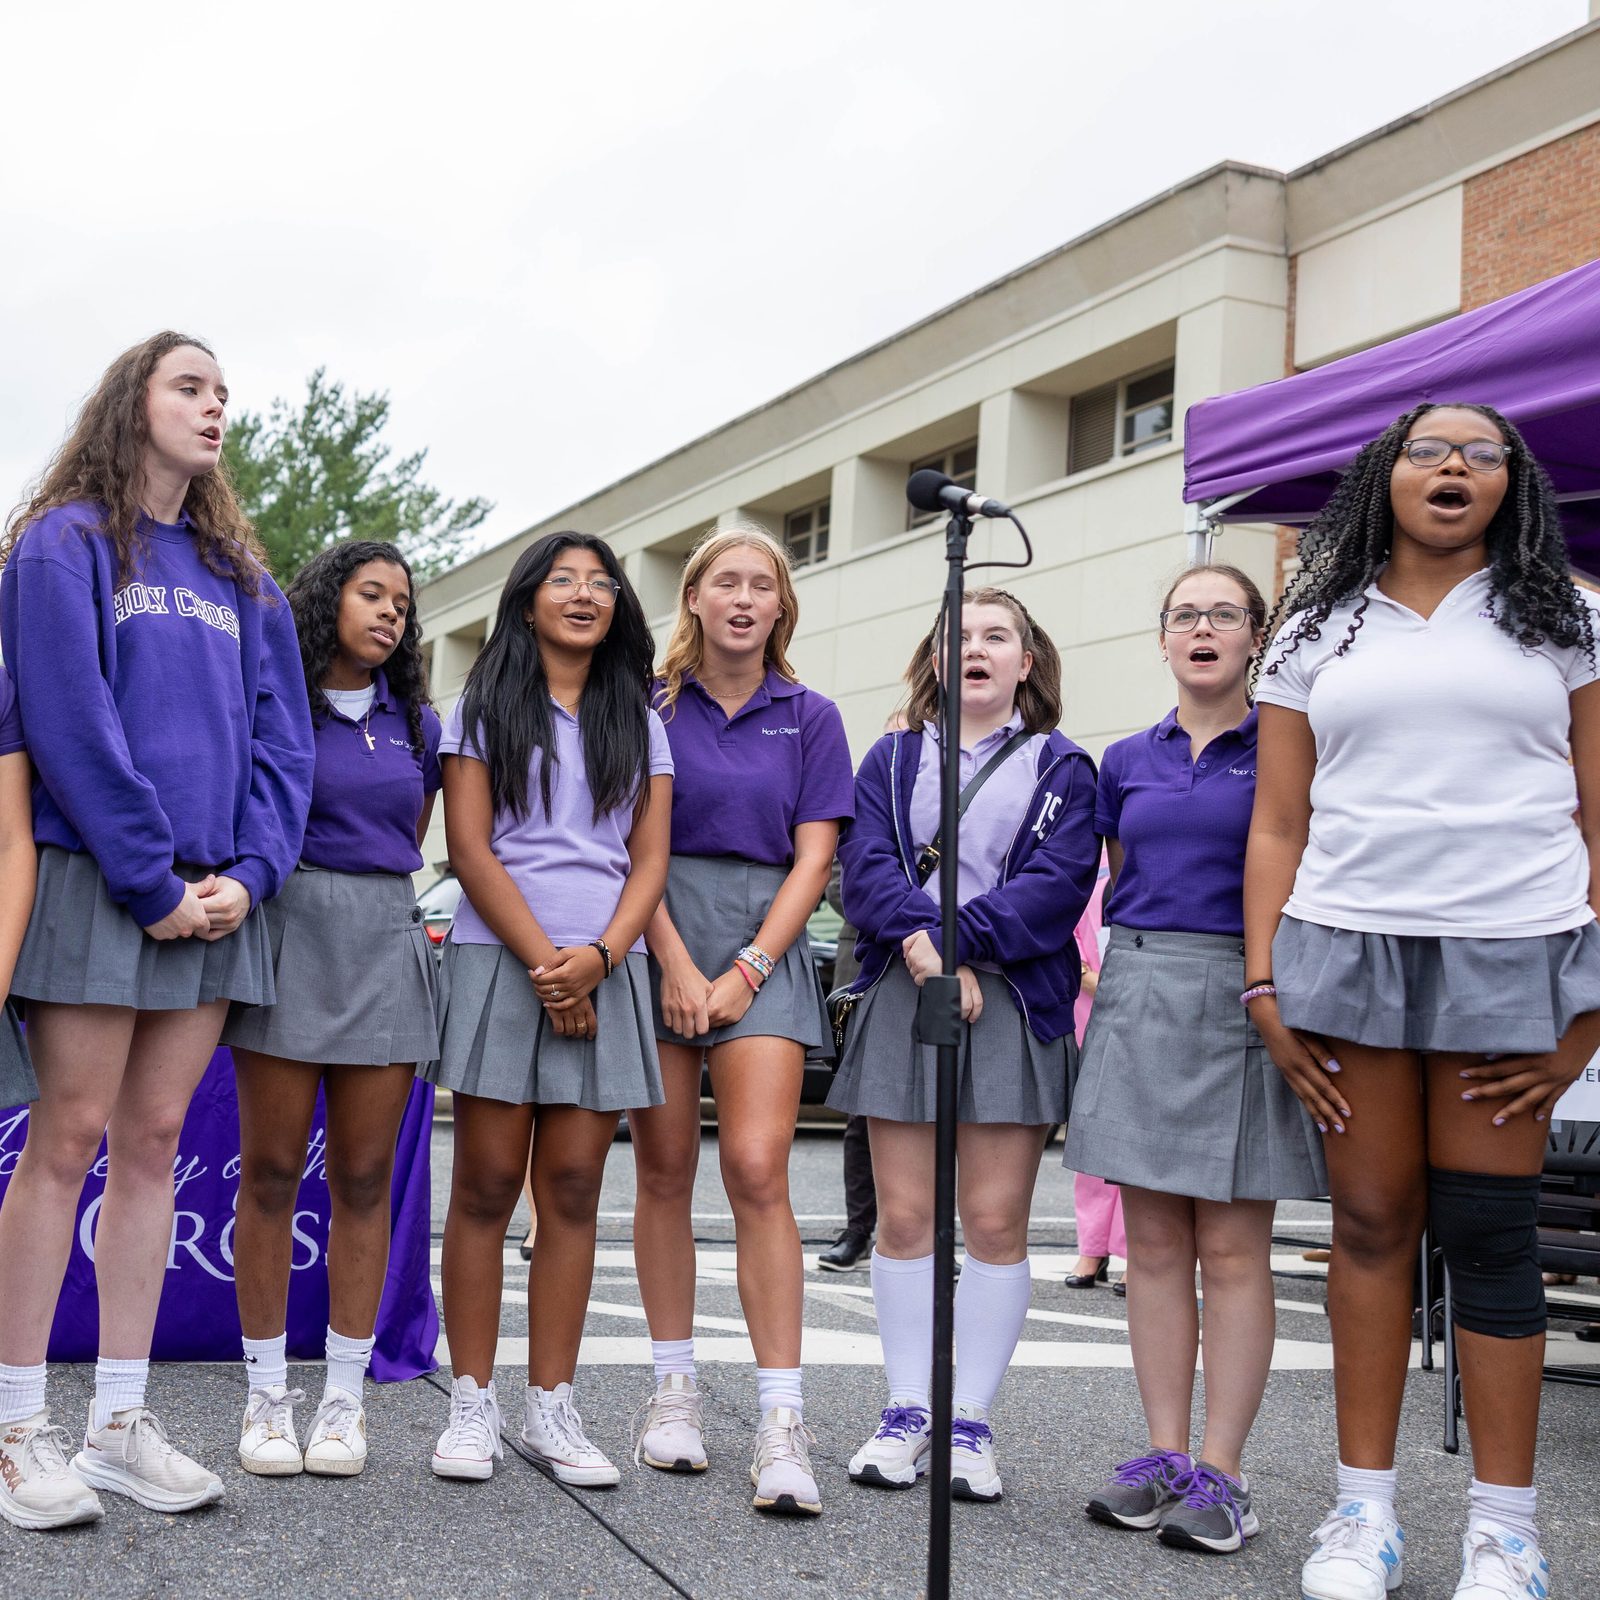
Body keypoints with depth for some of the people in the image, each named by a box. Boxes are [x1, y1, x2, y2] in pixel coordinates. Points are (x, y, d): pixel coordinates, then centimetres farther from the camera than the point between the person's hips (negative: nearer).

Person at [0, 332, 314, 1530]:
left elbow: (279, 735, 12)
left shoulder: (239, 575, 17)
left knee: (153, 1141, 6)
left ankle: (120, 1421, 12)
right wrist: (152, 881, -15)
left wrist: (248, 871, -4)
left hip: (214, 895, 5)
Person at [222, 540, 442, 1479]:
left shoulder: (416, 724, 15)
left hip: (385, 943, 3)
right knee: (272, 1170, -2)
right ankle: (267, 1396, 9)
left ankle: (346, 1399, 10)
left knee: (364, 1176, 3)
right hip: (288, 933, -3)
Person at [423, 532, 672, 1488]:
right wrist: (544, 961, -11)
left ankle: (553, 1409, 7)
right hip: (501, 960, -2)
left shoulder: (639, 720, 16)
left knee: (574, 1189, 1)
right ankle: (473, 1406, 4)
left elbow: (651, 860, 9)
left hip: (605, 970, 2)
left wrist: (598, 957, -9)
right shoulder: (486, 709, 8)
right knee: (487, 1185, -3)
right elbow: (471, 848, -1)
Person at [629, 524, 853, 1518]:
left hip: (765, 943, -1)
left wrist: (747, 972, -7)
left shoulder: (810, 717, 8)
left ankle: (782, 1422, -13)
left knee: (758, 1171, -12)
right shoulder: (651, 705, 7)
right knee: (665, 1170, 3)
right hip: (661, 932, 1)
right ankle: (675, 1387, 15)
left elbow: (814, 857, 4)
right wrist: (674, 965, -9)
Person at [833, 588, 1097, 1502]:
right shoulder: (893, 760, 15)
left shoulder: (1062, 768, 9)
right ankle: (908, 1410, 11)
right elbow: (867, 863, 0)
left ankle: (972, 1421, 8)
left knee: (996, 1218, -2)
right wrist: (922, 944, -17)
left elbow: (1059, 880, -6)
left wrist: (958, 944, -15)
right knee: (905, 1215, 2)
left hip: (1013, 1004, -2)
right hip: (901, 1000, 2)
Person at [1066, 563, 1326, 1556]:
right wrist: (1128, 974, 12)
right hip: (1138, 991, 4)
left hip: (1240, 997, -4)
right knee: (1154, 1241, 5)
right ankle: (1165, 1455, 13)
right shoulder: (1129, 761, 14)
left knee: (1232, 1247, -3)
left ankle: (1222, 1473, 4)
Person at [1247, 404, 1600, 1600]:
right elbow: (1279, 826, 10)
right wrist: (1264, 986, 1)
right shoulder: (1319, 632, 13)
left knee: (1488, 1232, 0)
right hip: (1347, 948, 2)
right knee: (1371, 1222, 5)